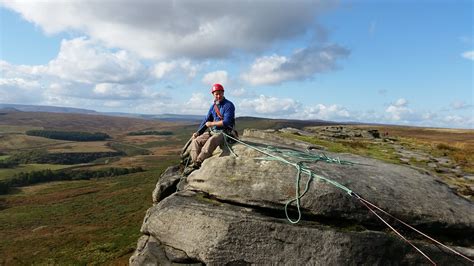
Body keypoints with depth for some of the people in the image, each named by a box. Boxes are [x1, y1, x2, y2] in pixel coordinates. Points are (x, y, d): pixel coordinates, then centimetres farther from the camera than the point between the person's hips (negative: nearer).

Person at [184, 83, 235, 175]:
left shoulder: (229, 105, -8)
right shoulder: (213, 106, 14)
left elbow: (226, 122, -17)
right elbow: (206, 120, 16)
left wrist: (211, 124, -9)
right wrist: (198, 132, 4)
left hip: (223, 132, -7)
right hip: (212, 131, 7)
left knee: (210, 141, -35)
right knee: (196, 141, -14)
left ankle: (197, 164, -38)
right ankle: (194, 162, -26)